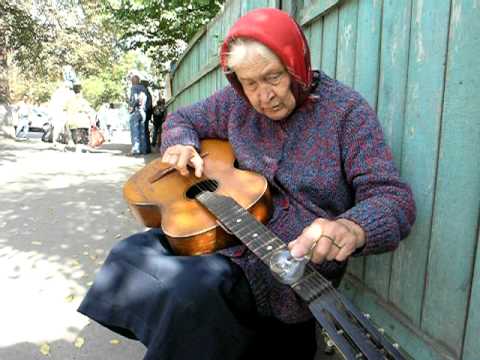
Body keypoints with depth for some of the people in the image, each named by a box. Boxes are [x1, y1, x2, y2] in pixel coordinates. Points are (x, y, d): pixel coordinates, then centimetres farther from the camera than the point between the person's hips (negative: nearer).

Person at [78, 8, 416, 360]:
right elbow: (182, 119, 19)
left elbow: (394, 197, -17)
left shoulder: (347, 110, -10)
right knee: (130, 253, -5)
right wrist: (180, 145, -5)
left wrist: (351, 228, -39)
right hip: (223, 235, 6)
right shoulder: (238, 102, 4)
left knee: (193, 287, -28)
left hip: (292, 263, -5)